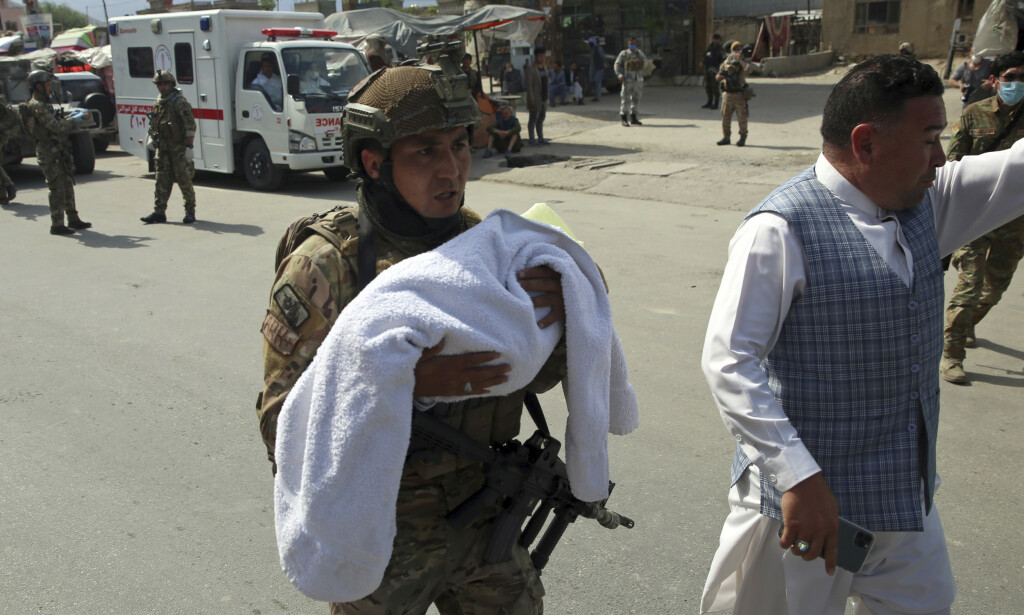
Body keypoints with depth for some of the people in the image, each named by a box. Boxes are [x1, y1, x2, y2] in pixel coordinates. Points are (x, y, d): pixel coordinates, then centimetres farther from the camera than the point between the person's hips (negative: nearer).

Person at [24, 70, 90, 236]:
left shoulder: (43, 104, 17)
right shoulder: (38, 107, -16)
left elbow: (55, 122, 23)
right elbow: (57, 127, -23)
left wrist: (69, 117, 10)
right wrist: (72, 120, -10)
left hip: (57, 152, 10)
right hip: (49, 154, -10)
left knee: (67, 186, 14)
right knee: (57, 189, -7)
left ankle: (73, 220, 22)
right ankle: (57, 225, -2)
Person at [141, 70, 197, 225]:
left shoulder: (180, 102, -11)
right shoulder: (158, 103, 14)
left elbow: (190, 126, -17)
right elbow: (153, 124, 27)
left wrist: (189, 146, -21)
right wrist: (151, 138, 12)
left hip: (179, 147, -7)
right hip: (163, 147, 7)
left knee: (184, 180, -2)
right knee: (162, 181, 7)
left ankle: (190, 212, 7)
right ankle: (159, 212, 11)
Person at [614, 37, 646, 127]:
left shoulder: (639, 53, 13)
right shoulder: (624, 53, 3)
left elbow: (645, 60, -2)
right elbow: (617, 64, -3)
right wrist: (620, 75, -18)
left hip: (639, 79, 4)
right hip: (628, 79, -4)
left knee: (636, 99, 8)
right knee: (625, 98, -7)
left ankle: (633, 118, 17)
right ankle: (623, 119, -2)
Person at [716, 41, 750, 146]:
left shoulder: (743, 63, 0)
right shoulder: (726, 63, 9)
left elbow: (748, 69, -24)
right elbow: (718, 78, 11)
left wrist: (740, 60, -22)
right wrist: (721, 75, -11)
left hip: (739, 94, -4)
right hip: (728, 94, 4)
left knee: (742, 118, -1)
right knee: (725, 117, 6)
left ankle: (742, 138, 8)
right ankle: (726, 138, 16)